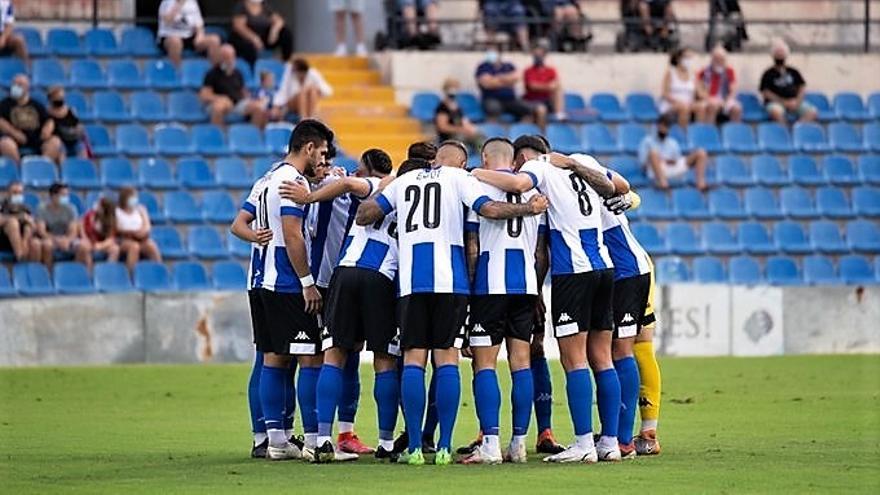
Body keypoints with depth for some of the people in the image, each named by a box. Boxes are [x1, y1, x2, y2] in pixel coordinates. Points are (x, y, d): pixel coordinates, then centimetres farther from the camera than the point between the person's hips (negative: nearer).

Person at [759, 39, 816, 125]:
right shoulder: (768, 74, 4)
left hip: (794, 102, 4)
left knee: (812, 112, -23)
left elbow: (802, 88, 14)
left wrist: (797, 101, -6)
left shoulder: (793, 72, 16)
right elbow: (765, 93, -4)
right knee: (777, 112, -41)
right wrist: (784, 102, -12)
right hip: (776, 102, -4)